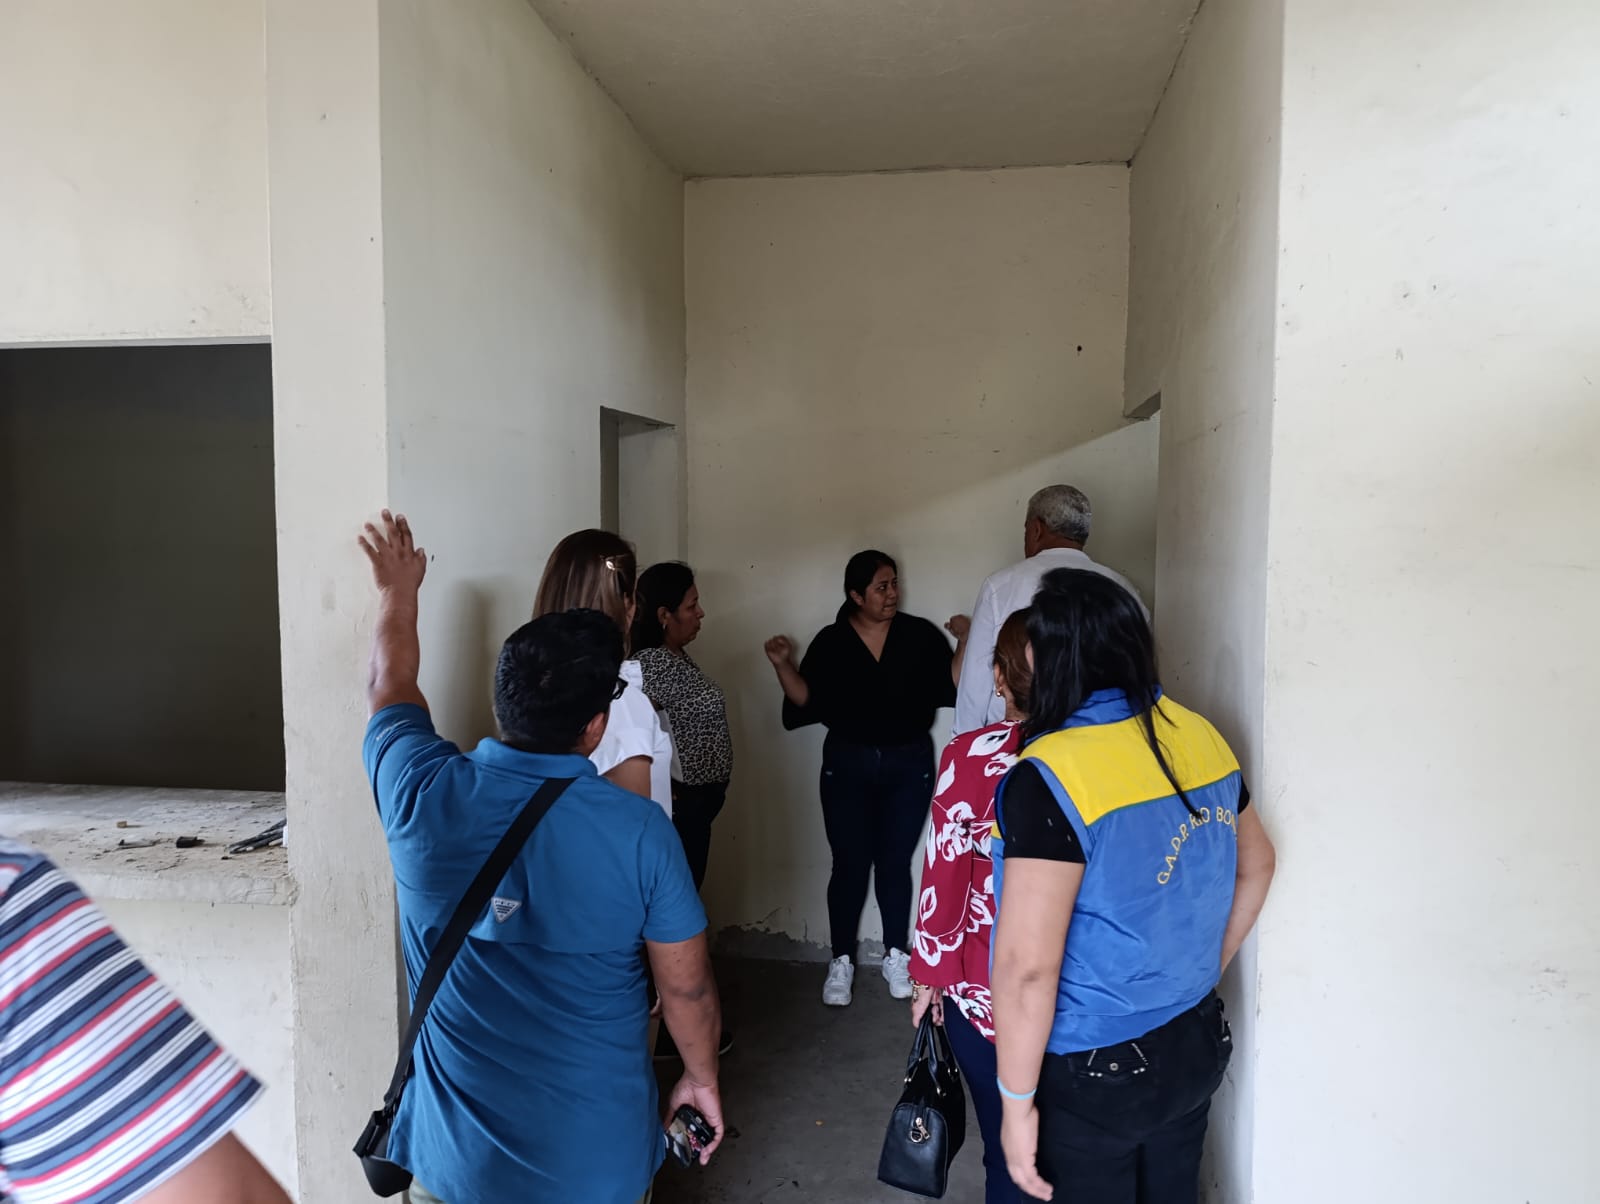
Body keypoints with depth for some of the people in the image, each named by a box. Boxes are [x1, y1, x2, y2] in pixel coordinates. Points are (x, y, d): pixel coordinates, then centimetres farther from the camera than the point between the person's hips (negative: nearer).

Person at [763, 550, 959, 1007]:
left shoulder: (920, 634, -3)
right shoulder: (830, 642, -2)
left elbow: (953, 686, -6)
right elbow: (807, 700, -4)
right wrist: (783, 664, -16)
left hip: (909, 764, 0)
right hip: (847, 765, 0)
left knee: (895, 862, 10)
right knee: (850, 864, 4)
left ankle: (896, 956, 26)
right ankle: (841, 961, 17)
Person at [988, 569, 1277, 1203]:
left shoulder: (1053, 776, -26)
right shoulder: (1199, 736, -5)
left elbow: (1027, 968, -26)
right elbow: (1256, 865, 11)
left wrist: (1017, 1102, -14)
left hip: (1096, 1076, -6)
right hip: (1197, 1044, 6)